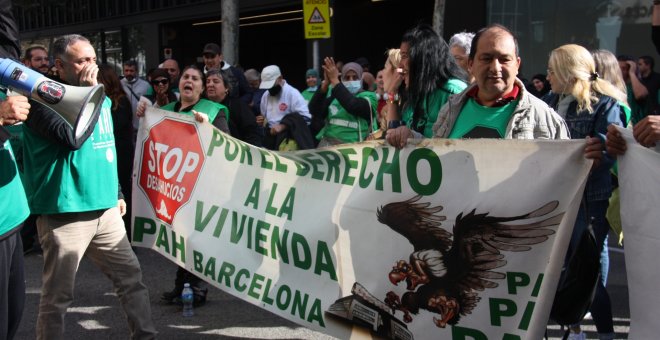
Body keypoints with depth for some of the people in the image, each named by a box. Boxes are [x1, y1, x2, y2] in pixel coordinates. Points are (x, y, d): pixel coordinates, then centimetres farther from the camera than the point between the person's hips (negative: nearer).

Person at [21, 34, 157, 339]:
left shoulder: (101, 98, 14)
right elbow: (71, 138, -25)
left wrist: (117, 193, 23)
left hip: (105, 209, 7)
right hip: (64, 213, -7)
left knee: (130, 276, 11)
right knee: (58, 294, 1)